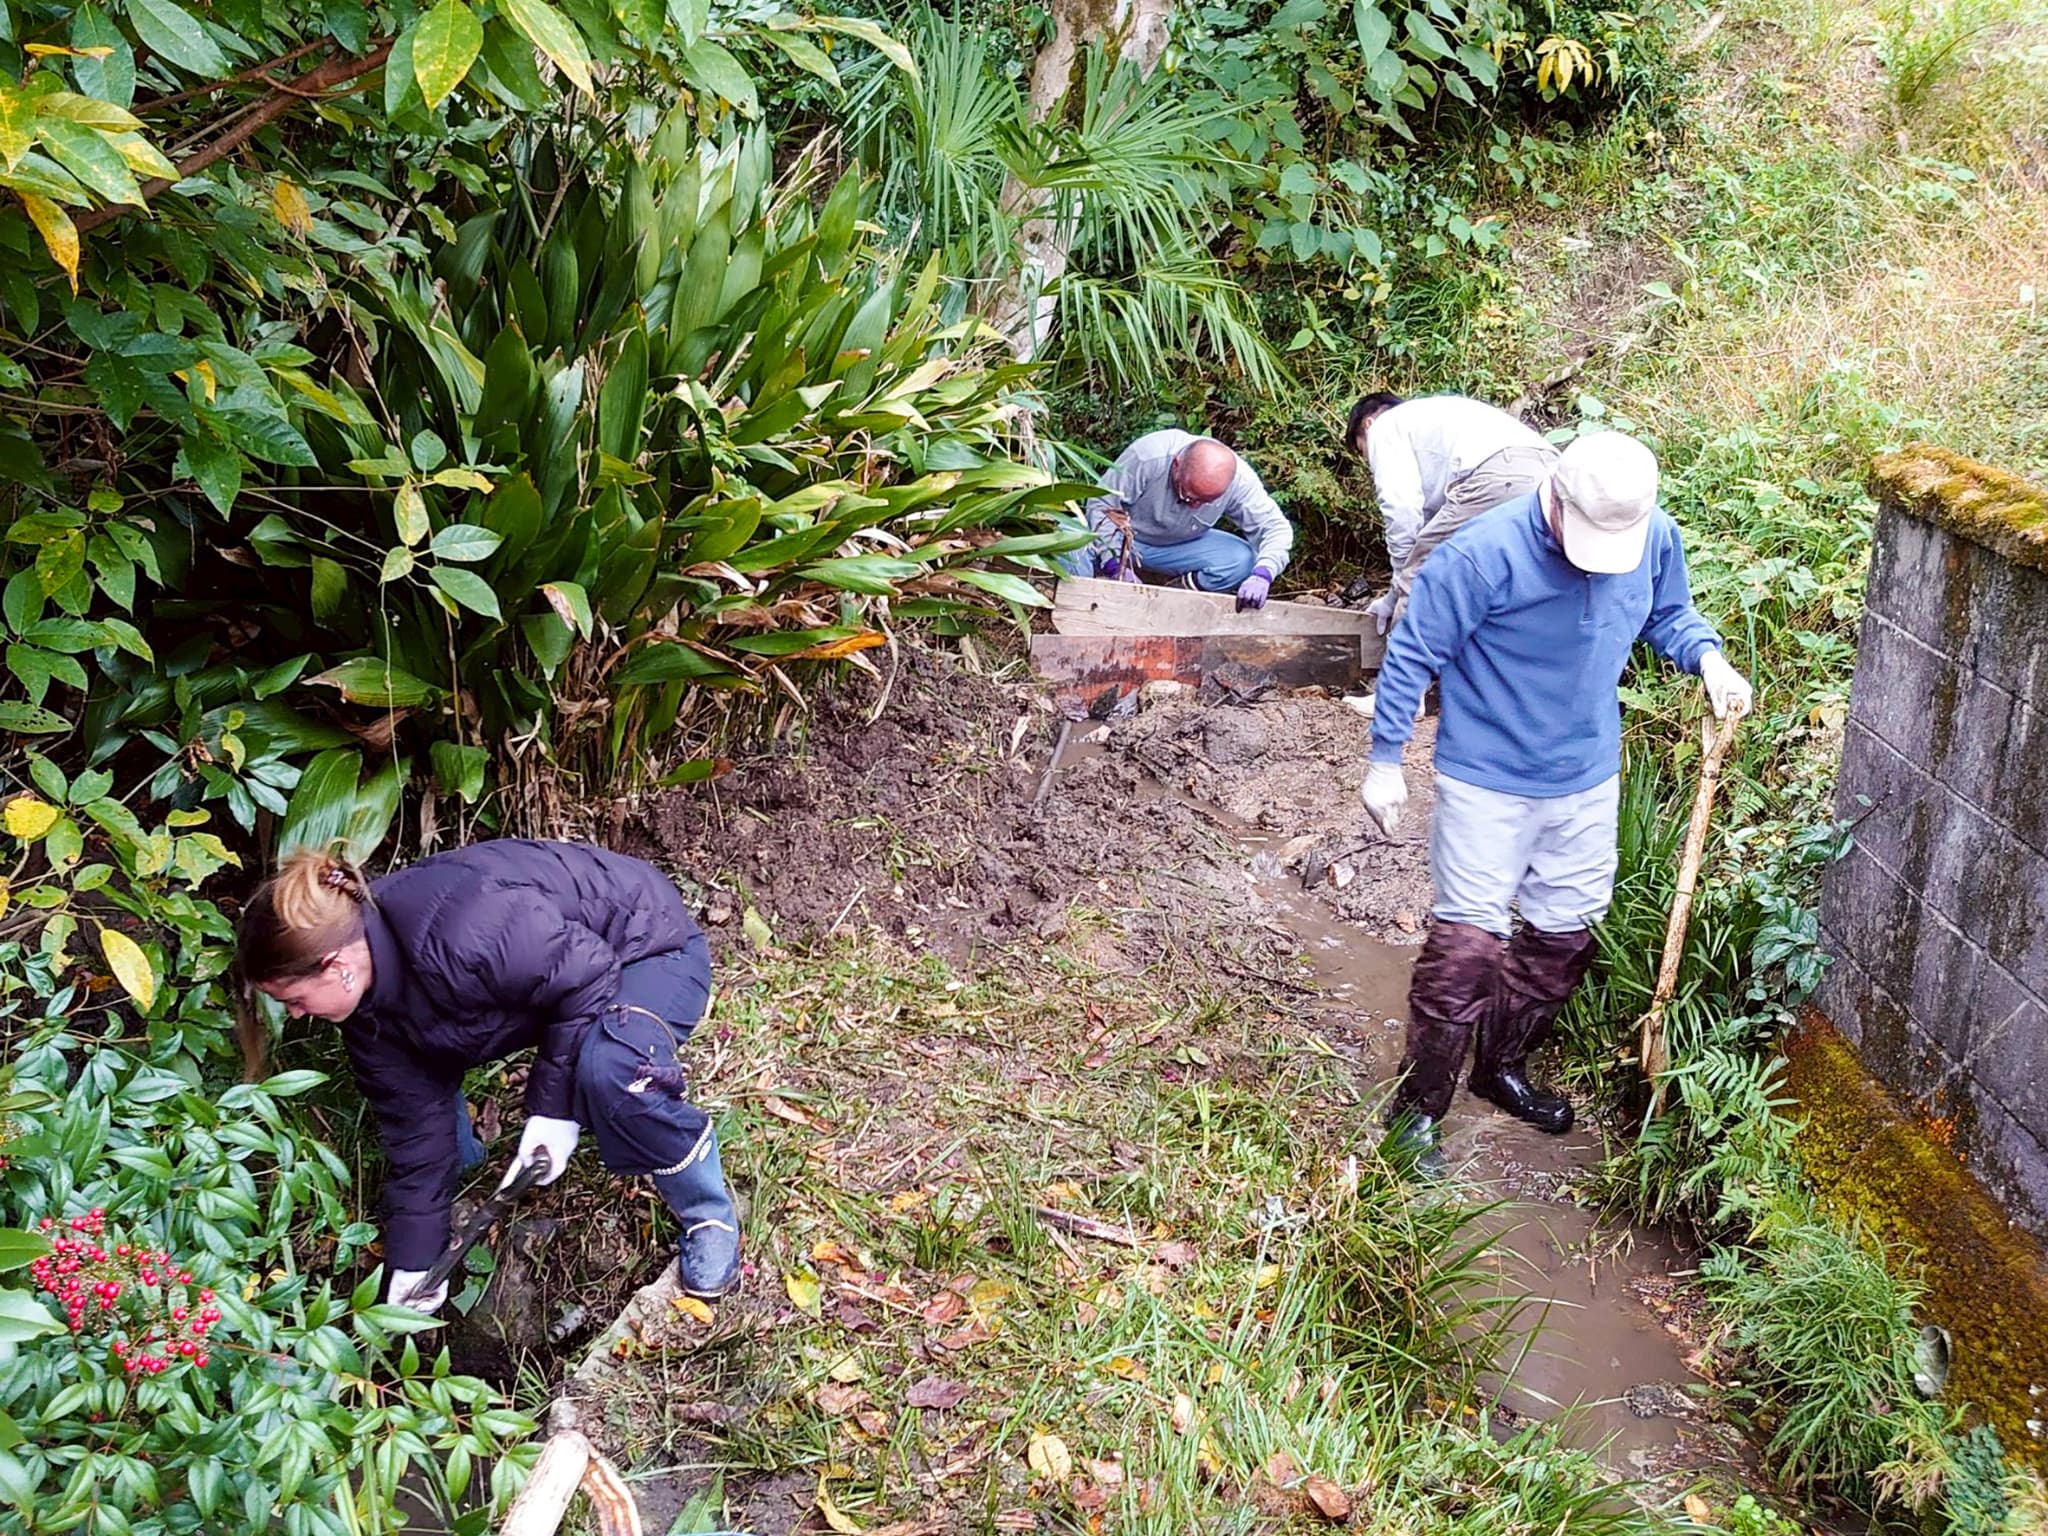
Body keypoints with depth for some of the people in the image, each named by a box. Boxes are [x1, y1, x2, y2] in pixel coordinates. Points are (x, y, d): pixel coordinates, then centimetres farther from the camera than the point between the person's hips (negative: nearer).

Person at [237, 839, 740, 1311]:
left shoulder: (458, 933, -39)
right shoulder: (368, 1007, -10)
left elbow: (588, 978, -29)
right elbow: (416, 1124, -3)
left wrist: (553, 1106, -26)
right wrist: (414, 1264, -2)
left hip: (650, 949, -8)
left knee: (608, 1072, -37)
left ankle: (709, 1218, -14)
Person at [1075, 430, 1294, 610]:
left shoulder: (1240, 480, -26)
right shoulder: (1147, 457, -34)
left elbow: (1275, 528, -18)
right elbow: (1101, 505, -23)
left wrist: (1262, 575, -37)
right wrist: (1116, 565, -31)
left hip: (1183, 546, 3)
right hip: (1122, 538, -3)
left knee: (1243, 561, -24)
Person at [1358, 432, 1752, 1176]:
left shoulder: (1656, 538, -10)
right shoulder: (1485, 553, -26)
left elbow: (1669, 616, 10)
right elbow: (1412, 653, -15)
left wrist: (1707, 656, -11)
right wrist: (1385, 761, -12)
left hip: (1588, 779, 6)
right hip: (1487, 781, -5)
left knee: (1565, 936, 16)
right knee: (1468, 941, -7)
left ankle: (1503, 1066, 38)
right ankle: (1418, 1107, 7)